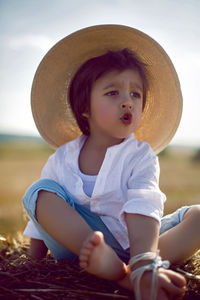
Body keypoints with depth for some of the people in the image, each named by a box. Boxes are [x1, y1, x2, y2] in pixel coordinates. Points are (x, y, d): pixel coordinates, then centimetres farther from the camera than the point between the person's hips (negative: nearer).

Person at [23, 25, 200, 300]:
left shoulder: (141, 157, -9)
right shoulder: (61, 159, -1)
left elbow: (143, 212, -28)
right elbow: (42, 221, 8)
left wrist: (144, 264, -44)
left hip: (129, 245, 0)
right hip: (78, 239, 1)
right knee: (38, 191, -19)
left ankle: (137, 269, -43)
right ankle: (113, 267, -37)